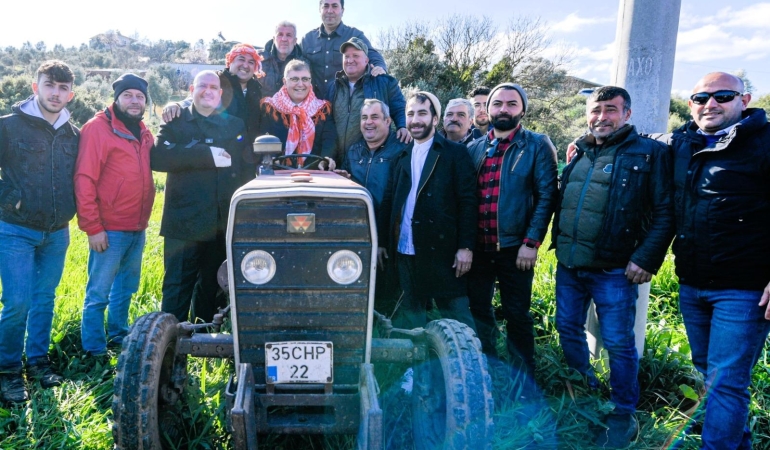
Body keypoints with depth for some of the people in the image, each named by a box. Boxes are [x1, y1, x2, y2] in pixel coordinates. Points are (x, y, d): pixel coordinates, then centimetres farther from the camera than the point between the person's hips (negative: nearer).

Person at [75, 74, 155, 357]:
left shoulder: (143, 132, 12)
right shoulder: (97, 128, -9)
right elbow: (84, 180, -13)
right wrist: (93, 227, -16)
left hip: (138, 228, 7)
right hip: (110, 229, -7)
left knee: (126, 288, 18)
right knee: (98, 294, 1)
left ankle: (119, 338, 33)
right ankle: (94, 350, 13)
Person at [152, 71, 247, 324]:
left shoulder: (235, 125, 15)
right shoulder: (175, 123, 5)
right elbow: (158, 157, -13)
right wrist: (206, 154, -19)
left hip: (223, 223, 3)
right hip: (184, 222, -3)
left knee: (211, 287, 13)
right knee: (178, 287, 1)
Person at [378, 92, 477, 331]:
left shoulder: (455, 154, 0)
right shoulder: (402, 156, 15)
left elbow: (468, 202, -6)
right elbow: (388, 201, 13)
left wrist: (466, 247, -12)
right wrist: (381, 242, 9)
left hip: (442, 250, -5)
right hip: (405, 251, 5)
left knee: (455, 314, 1)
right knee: (409, 312, 13)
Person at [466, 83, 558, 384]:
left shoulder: (538, 146, -1)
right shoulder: (475, 149, 11)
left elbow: (547, 196, -7)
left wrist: (531, 243, -14)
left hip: (515, 247, -4)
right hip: (478, 247, 4)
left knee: (517, 315, 5)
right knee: (479, 311, 13)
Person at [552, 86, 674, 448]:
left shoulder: (649, 153, -5)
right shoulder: (579, 154, 13)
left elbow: (665, 212, -9)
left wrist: (647, 259, -16)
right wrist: (558, 243, 11)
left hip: (612, 269, -6)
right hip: (568, 265, 6)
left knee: (618, 343, 2)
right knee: (568, 331, 15)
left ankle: (623, 417, 19)